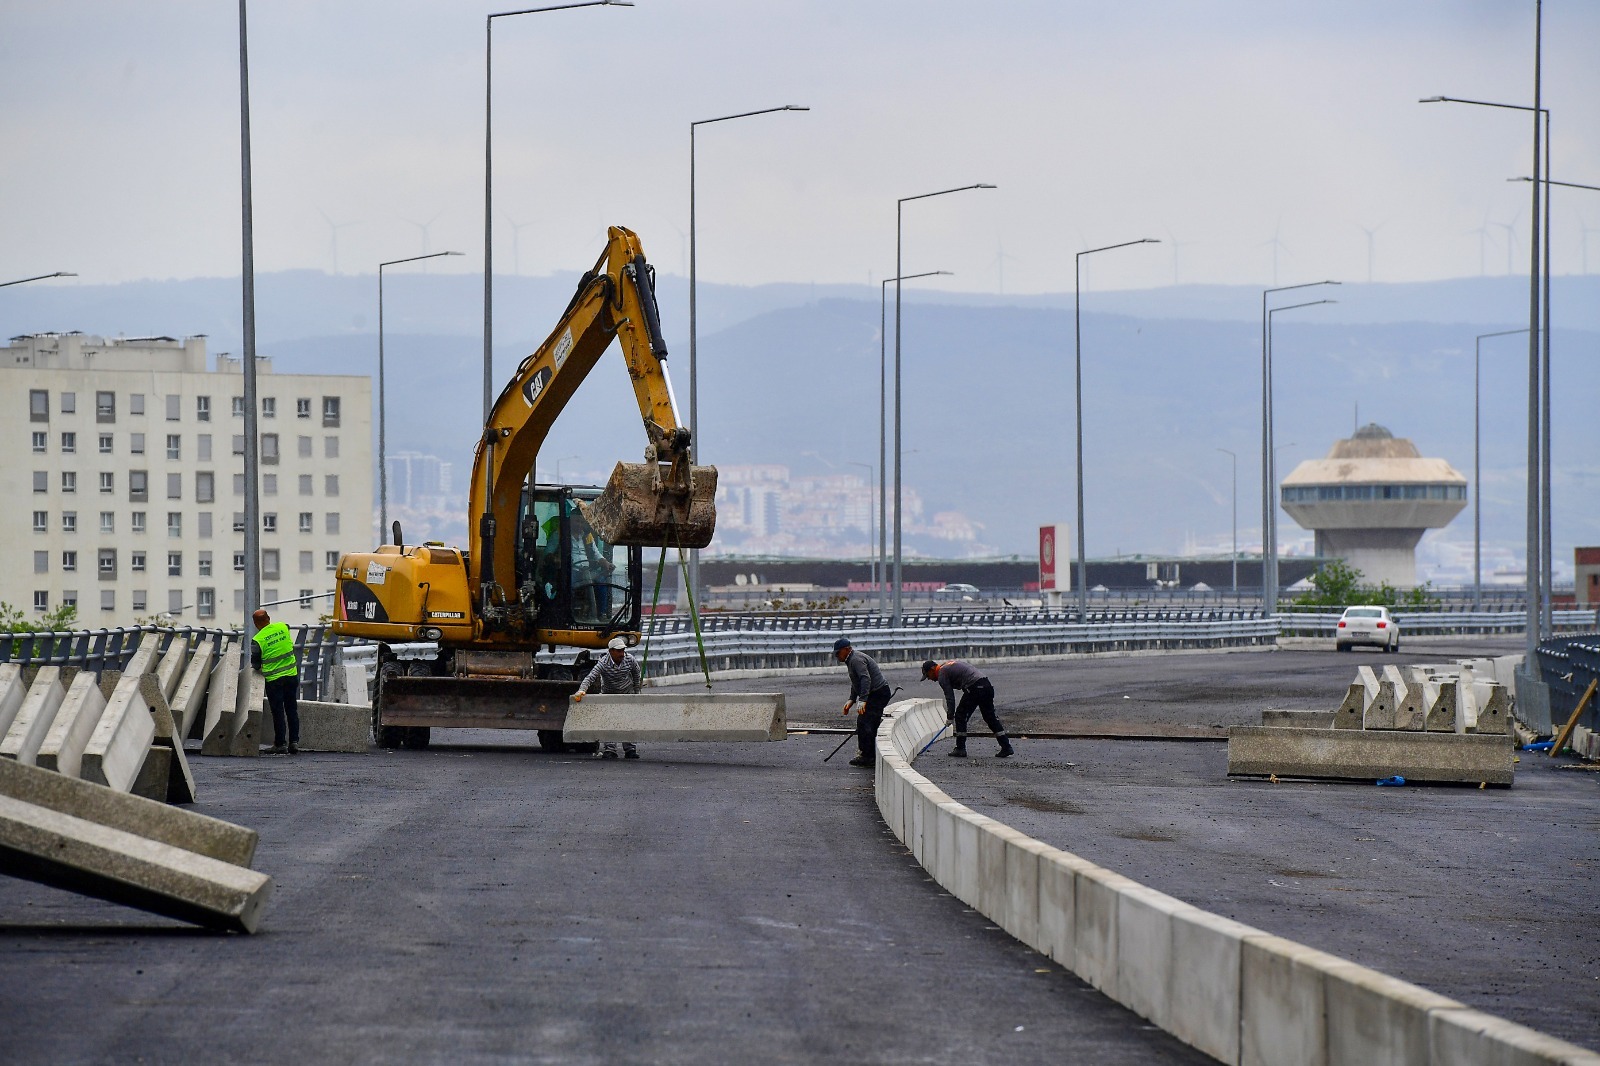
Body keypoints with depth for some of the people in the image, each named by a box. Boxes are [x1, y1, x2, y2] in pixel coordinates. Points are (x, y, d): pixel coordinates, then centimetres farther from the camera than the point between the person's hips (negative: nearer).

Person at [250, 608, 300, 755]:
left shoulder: (258, 640, -13)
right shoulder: (283, 627, -2)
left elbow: (255, 663, -4)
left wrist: (259, 666, 18)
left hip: (273, 680, -4)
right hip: (291, 675, 4)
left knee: (278, 713, 4)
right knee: (292, 710, 13)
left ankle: (281, 744, 5)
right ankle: (294, 742, 13)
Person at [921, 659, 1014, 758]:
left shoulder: (942, 674, 1)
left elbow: (949, 697, -5)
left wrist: (950, 717, -1)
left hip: (974, 688, -9)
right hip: (986, 684, 9)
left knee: (960, 717, 5)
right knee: (990, 718, 12)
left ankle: (960, 749, 7)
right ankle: (1006, 748, 10)